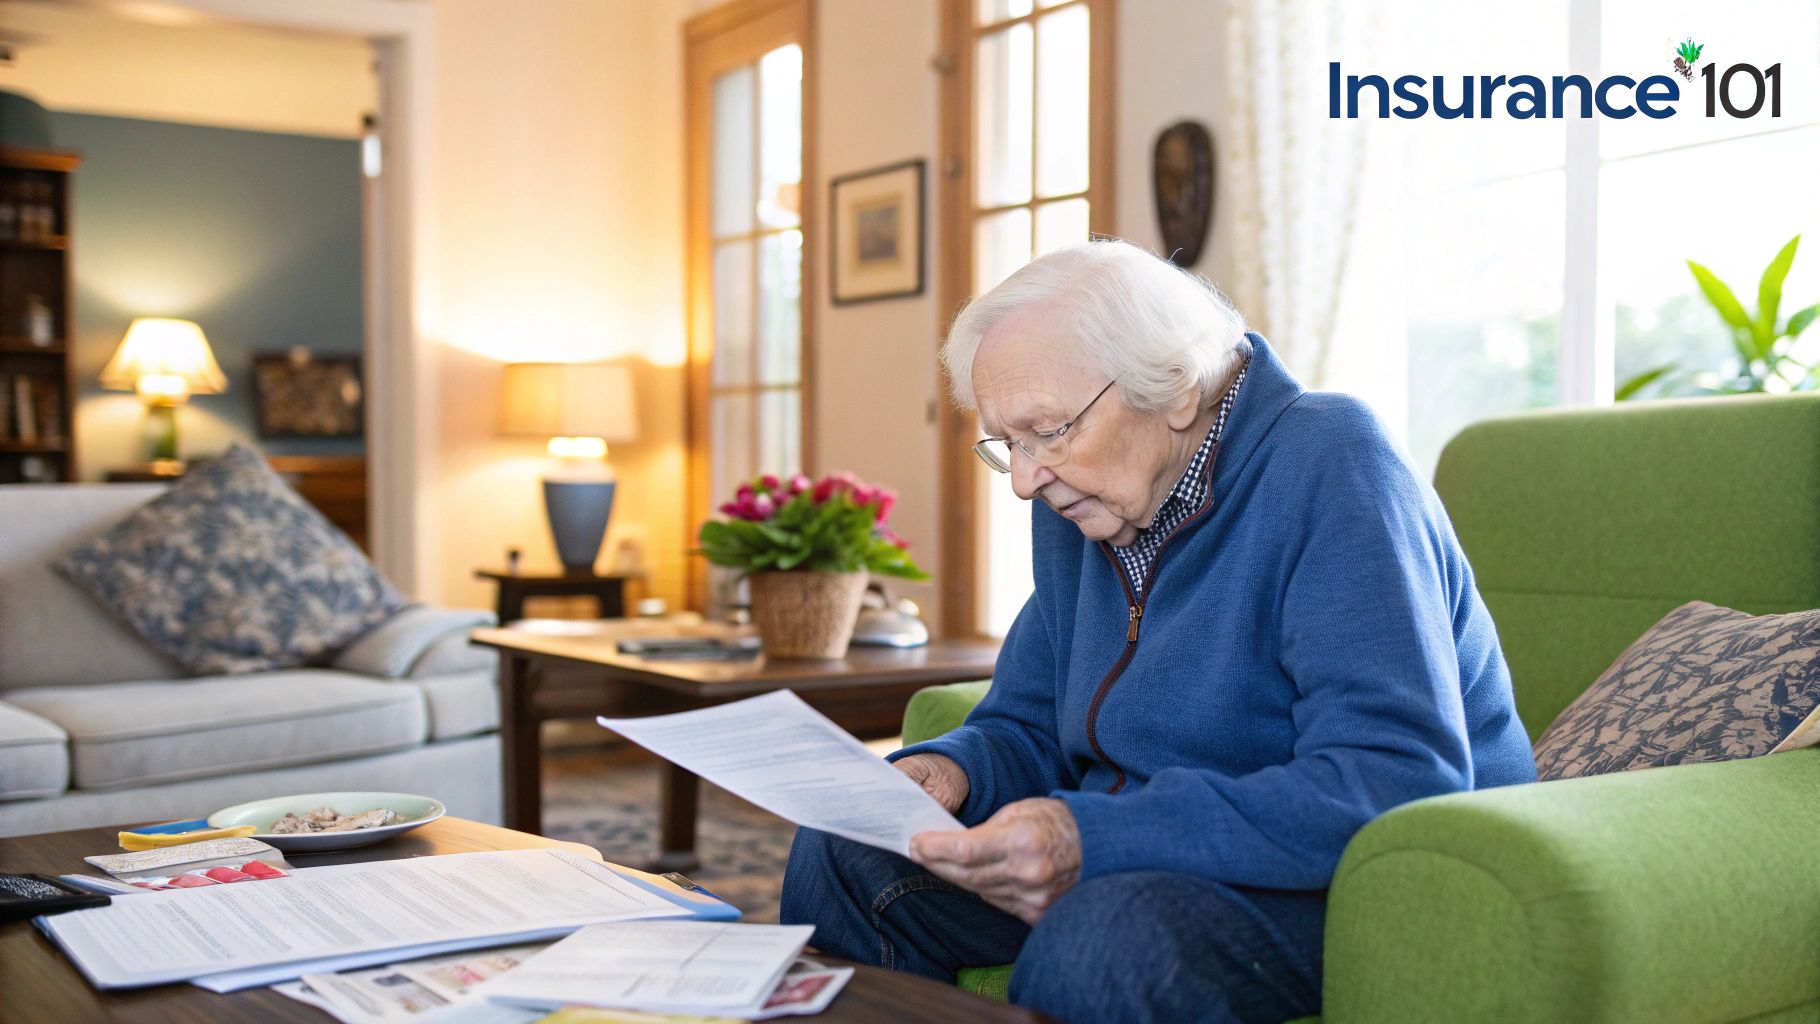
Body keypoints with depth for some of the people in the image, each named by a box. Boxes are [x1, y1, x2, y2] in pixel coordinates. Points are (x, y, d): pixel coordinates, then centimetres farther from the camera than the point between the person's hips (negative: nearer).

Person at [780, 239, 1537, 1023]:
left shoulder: (1327, 467, -18)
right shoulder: (1078, 505, 7)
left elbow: (1402, 784, -29)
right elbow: (1027, 729, 16)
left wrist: (1102, 835, -35)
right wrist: (952, 771, -9)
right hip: (1142, 868, 8)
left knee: (1106, 935, -37)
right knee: (842, 856, -4)